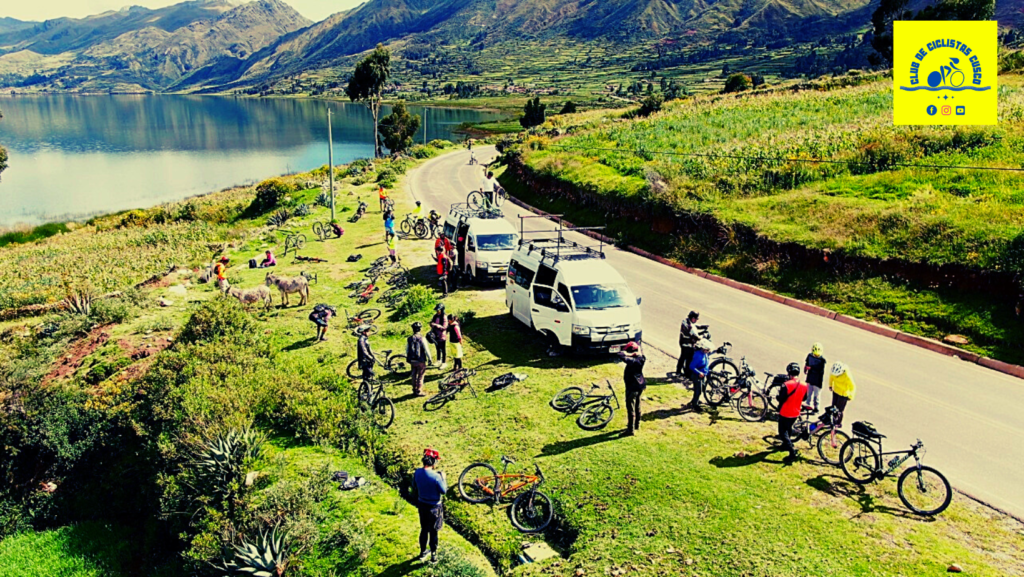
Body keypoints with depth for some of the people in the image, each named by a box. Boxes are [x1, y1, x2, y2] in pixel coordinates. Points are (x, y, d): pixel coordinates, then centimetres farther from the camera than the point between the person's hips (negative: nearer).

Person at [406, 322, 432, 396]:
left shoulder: (409, 339, -1)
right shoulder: (422, 339, -15)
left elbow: (407, 350, 8)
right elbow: (426, 350, -13)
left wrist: (408, 359, 21)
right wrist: (429, 359, -1)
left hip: (412, 361, 5)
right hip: (420, 361, -4)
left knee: (414, 375, 17)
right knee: (420, 376, 6)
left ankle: (414, 390, 26)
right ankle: (419, 391, 9)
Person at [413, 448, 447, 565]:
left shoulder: (417, 472, -12)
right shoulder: (436, 476, -28)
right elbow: (444, 491, -17)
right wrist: (443, 477, -3)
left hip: (422, 505, 5)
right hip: (434, 507, -5)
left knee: (424, 529, 23)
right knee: (433, 532, 12)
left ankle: (422, 554, 38)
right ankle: (433, 557, 25)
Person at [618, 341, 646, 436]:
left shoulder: (633, 360, -28)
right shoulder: (641, 358, -1)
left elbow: (621, 355, -39)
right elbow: (640, 351, 21)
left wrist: (628, 354, -25)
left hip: (632, 387, -9)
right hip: (640, 386, 9)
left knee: (631, 409, 0)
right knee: (637, 406, 23)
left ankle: (631, 430, 6)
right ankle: (636, 425, 38)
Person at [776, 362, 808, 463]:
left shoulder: (786, 385, -26)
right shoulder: (804, 386, -9)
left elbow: (781, 399, -18)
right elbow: (803, 398, 7)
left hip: (785, 413, -6)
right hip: (796, 413, 6)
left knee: (783, 432, 5)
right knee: (788, 428, 29)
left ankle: (792, 451, -6)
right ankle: (786, 444, 48)